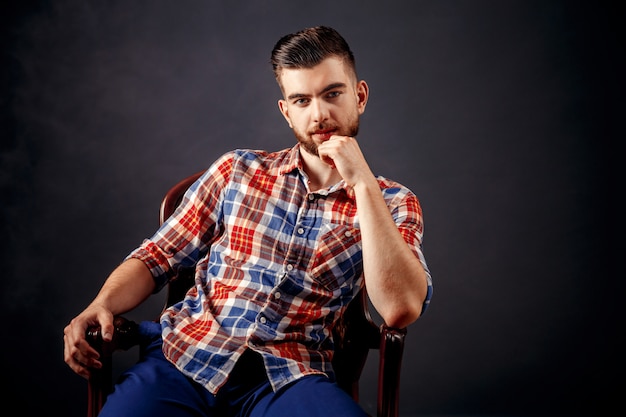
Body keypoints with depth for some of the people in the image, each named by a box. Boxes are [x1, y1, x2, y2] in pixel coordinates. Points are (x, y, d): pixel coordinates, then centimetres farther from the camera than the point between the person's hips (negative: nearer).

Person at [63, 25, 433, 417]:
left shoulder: (392, 204, 8)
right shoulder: (238, 170, 12)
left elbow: (401, 309, -9)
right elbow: (156, 257, 13)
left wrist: (363, 183, -11)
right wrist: (102, 304, -7)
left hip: (289, 378, -1)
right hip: (185, 357, 1)